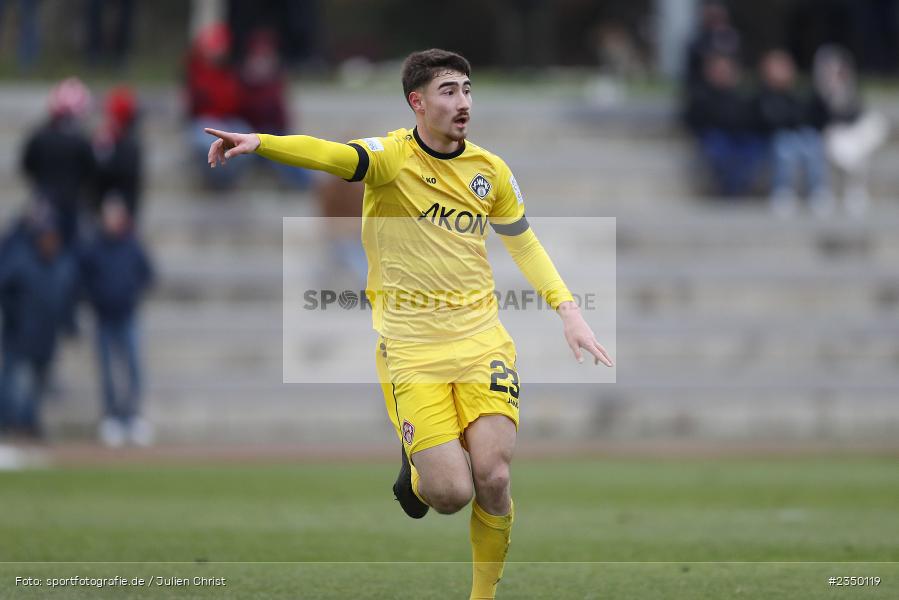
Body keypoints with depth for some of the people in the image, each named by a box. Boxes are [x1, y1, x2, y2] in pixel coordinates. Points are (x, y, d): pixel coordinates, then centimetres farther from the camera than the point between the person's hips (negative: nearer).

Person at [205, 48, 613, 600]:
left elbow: (525, 244, 20)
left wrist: (569, 310, 9)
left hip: (482, 340, 3)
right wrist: (258, 142, -47)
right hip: (410, 345, -3)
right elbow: (329, 154, -28)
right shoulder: (391, 157, -8)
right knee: (450, 493, -13)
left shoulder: (490, 171, 6)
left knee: (492, 479, -14)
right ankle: (417, 472, 25)